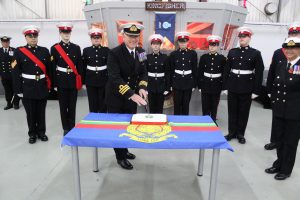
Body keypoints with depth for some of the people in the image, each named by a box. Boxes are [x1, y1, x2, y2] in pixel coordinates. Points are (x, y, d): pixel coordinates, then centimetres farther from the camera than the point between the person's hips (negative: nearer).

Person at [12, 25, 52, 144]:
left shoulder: (45, 51, 4)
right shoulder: (19, 52, -2)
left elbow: (49, 69, 6)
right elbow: (16, 72, -4)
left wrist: (50, 85, 3)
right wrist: (18, 89, -7)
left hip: (42, 87, 2)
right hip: (28, 88, -2)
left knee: (41, 112, 11)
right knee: (30, 113, 9)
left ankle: (41, 132, 27)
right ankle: (32, 134, 24)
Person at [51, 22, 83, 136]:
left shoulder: (76, 48, 4)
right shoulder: (54, 48, -1)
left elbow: (79, 65, 5)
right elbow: (53, 67, -2)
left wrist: (80, 81, 1)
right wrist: (54, 83, -5)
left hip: (73, 81, 1)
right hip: (61, 81, -1)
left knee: (72, 106, 7)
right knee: (63, 106, 6)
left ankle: (72, 127, 19)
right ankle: (66, 128, 19)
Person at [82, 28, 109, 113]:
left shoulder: (106, 50, 3)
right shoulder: (86, 50, 4)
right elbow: (83, 67, 5)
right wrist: (83, 80, 3)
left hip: (103, 80, 0)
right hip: (90, 81, 1)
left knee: (103, 102, 6)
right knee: (93, 103, 6)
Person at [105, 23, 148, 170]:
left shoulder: (140, 52, 1)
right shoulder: (114, 53, -18)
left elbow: (143, 72, 6)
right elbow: (115, 78, -27)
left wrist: (142, 88, -14)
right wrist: (132, 94, -36)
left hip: (132, 96, 6)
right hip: (116, 98, -6)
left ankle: (125, 151, 39)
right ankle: (120, 157, 25)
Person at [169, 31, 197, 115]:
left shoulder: (193, 53, 1)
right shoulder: (173, 54, 1)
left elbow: (195, 70, 3)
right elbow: (171, 70, 3)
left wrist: (194, 84, 2)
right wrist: (171, 84, 2)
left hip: (188, 82, 0)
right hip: (177, 82, 0)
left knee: (186, 104, 8)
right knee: (177, 104, 5)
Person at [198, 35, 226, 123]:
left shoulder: (222, 58, -1)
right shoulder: (203, 57, 0)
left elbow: (224, 73, 1)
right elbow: (200, 72, 2)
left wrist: (223, 87, -1)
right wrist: (200, 86, -1)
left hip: (216, 86, 0)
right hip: (205, 86, 0)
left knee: (214, 107, 10)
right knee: (205, 107, 7)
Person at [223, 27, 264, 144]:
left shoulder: (256, 53, -2)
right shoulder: (232, 52, 6)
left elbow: (259, 73, -4)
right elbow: (226, 70, 6)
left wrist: (256, 90, -8)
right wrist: (225, 86, 2)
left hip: (247, 88, -2)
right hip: (233, 87, 2)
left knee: (244, 112, 7)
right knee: (232, 111, 9)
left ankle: (240, 134, 21)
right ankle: (232, 132, 22)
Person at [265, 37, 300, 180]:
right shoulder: (280, 66, 8)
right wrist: (273, 102, 11)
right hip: (279, 110, 5)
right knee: (280, 139, 18)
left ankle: (286, 170, 24)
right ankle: (279, 164, 35)